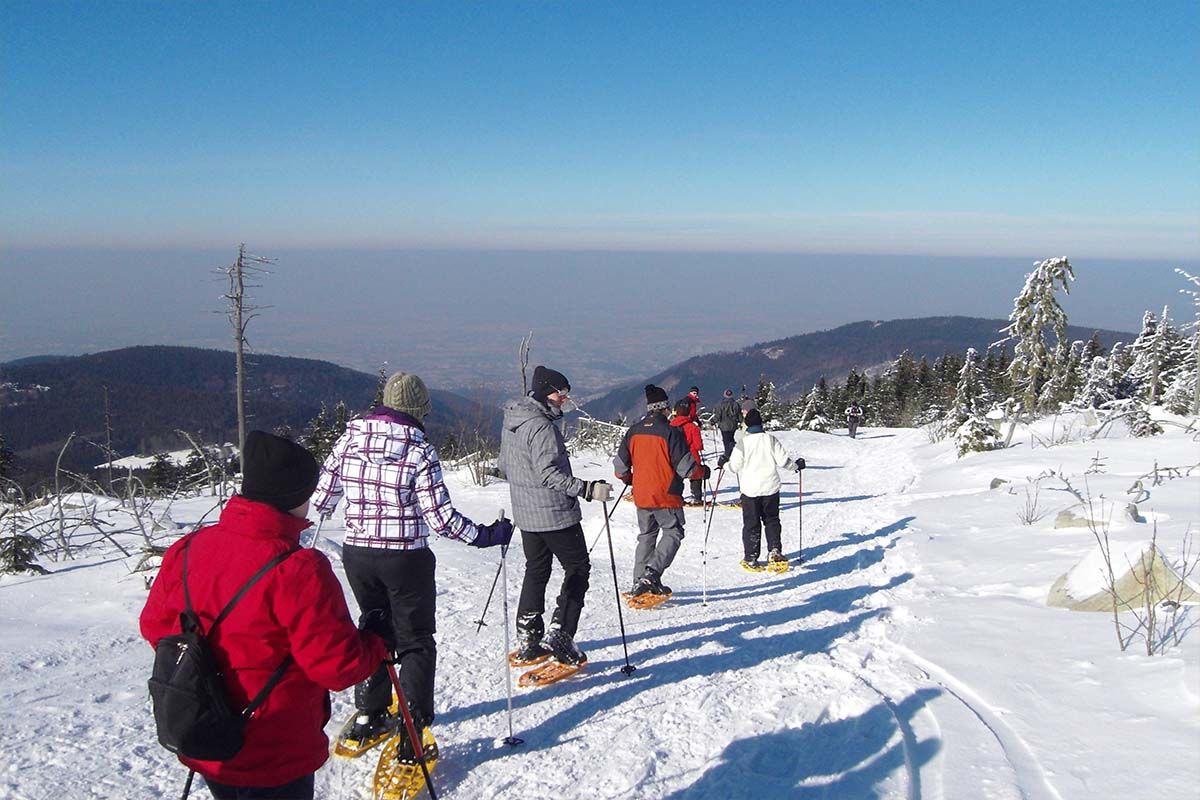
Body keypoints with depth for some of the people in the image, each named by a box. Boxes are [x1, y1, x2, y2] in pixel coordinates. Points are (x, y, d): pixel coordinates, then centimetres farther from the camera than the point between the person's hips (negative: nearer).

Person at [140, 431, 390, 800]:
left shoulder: (187, 549, -6)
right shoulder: (298, 569, -27)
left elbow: (155, 624, 7)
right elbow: (338, 665, -23)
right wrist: (379, 643, -4)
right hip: (273, 760, -6)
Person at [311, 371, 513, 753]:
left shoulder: (349, 438, -2)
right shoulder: (420, 450, -15)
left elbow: (322, 499, 4)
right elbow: (441, 518, -16)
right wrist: (486, 535, -3)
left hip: (357, 554, 5)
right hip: (406, 560, -4)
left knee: (375, 631, 25)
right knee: (416, 642, 9)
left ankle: (369, 715, 33)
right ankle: (412, 733, 4)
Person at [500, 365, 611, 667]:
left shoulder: (511, 420, 7)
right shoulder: (541, 426, -21)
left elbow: (504, 462, 17)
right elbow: (548, 473, -26)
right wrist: (587, 489, -27)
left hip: (525, 513, 9)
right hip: (555, 512, -9)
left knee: (536, 570, 19)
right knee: (578, 569, 4)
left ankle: (527, 640, 22)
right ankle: (559, 636, -2)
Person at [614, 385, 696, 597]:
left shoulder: (633, 431, 2)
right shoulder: (670, 432, -15)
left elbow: (620, 466, 7)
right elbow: (685, 467, -14)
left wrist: (629, 479, 28)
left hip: (641, 496, 6)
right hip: (666, 496, -6)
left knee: (646, 535, 18)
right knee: (673, 533, 6)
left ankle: (640, 580, 15)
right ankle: (652, 573, -12)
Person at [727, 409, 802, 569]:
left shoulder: (743, 442, -10)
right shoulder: (770, 439, -4)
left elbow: (735, 466, -8)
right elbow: (782, 459, -2)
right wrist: (796, 465, 17)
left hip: (750, 489, -2)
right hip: (770, 487, 2)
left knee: (751, 523, 7)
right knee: (772, 520, 17)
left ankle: (751, 557, 9)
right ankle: (774, 550, 5)